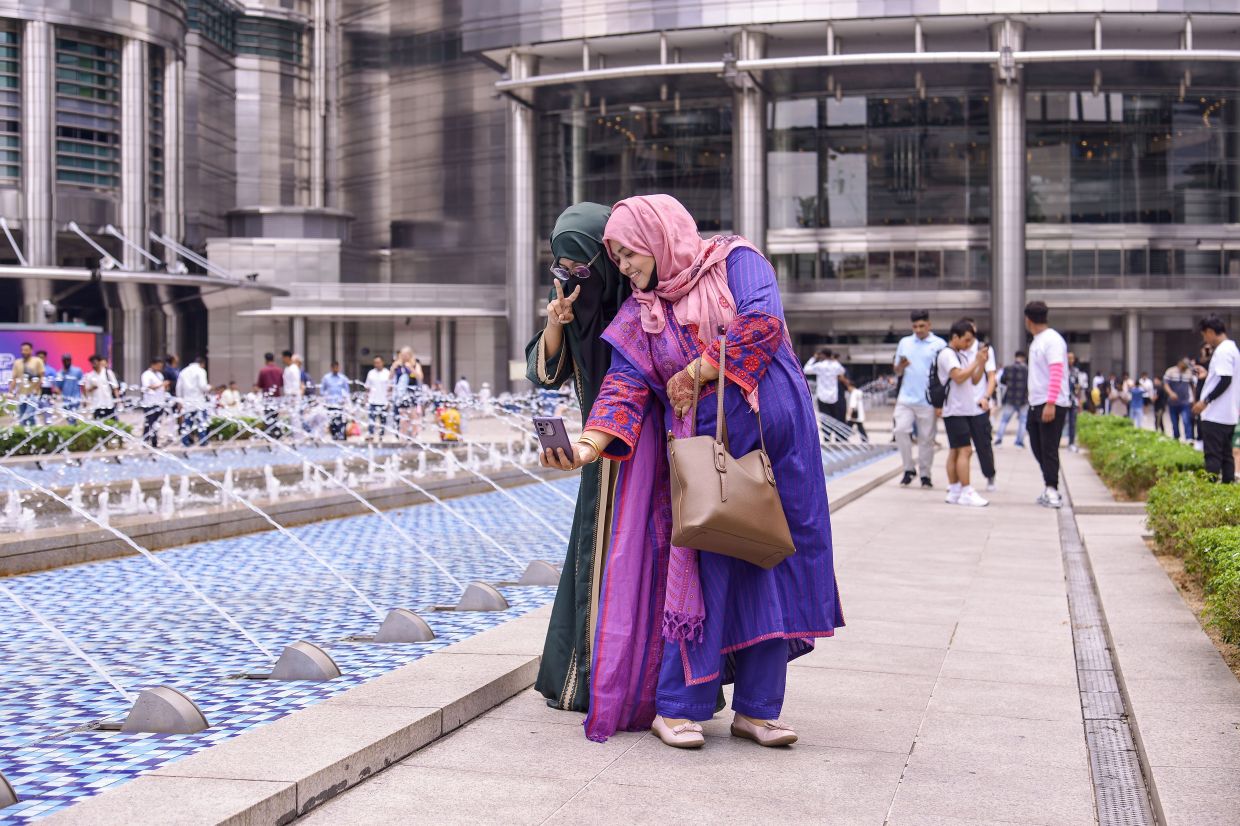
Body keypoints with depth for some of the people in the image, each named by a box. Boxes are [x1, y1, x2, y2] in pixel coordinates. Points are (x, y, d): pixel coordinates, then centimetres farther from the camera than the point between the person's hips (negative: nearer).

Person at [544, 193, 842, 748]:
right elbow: (626, 388, -3)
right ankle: (676, 708, 2)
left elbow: (762, 323, -15)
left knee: (769, 567, 2)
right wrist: (588, 444, -20)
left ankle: (756, 708, 9)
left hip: (774, 441, -1)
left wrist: (693, 374, -9)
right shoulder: (640, 316, 10)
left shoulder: (736, 261, 2)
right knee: (701, 569, -7)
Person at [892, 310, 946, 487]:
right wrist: (901, 365, -8)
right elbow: (897, 372, 16)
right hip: (906, 398, 3)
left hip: (928, 401, -3)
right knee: (901, 430, -11)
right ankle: (909, 469, 5)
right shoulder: (904, 343, 11)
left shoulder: (939, 344, 1)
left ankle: (925, 474, 13)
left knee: (926, 438, 3)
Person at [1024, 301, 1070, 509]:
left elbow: (1056, 373, -20)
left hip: (1051, 405, -9)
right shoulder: (1036, 341, 16)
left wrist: (1050, 404, -26)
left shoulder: (1052, 340, -12)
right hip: (1035, 405, 9)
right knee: (1038, 448, 11)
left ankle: (1052, 492, -5)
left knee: (1049, 449, -7)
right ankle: (1051, 489, 17)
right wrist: (1033, 402, 15)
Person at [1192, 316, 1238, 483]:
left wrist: (1205, 401, -19)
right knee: (1226, 454, 11)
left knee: (1212, 455, -8)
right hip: (1229, 414, 10)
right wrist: (1208, 375, 22)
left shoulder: (1222, 351, -16)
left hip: (1215, 414, -10)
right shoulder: (1232, 348, 15)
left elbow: (1225, 381, -23)